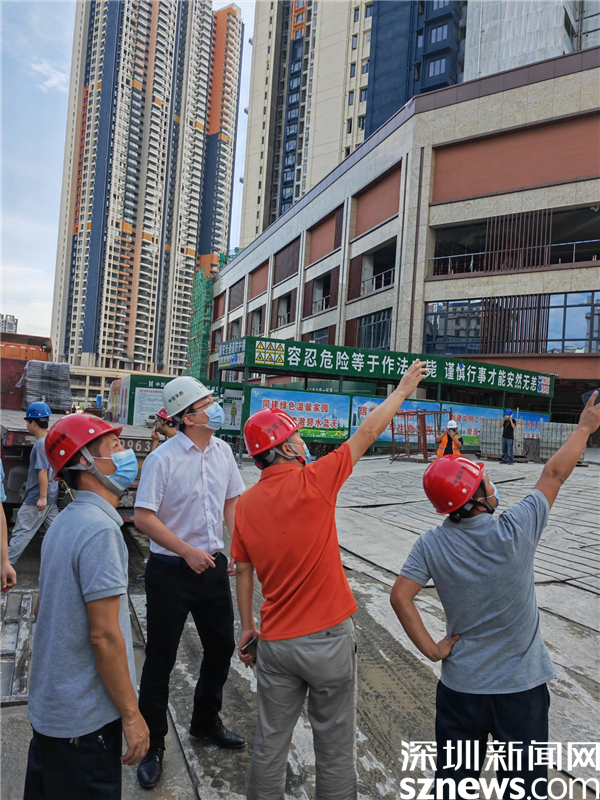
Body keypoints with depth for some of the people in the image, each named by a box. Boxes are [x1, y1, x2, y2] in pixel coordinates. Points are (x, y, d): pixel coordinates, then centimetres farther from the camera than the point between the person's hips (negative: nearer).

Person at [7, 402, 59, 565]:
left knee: (22, 532, 0)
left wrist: (42, 497, -21)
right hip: (51, 496, 9)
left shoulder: (41, 444, -18)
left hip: (36, 497, -9)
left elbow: (43, 472, -22)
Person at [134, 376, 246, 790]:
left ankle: (206, 720, 45)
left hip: (213, 565, 6)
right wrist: (187, 552, -20)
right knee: (161, 658, 9)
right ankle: (153, 744, 32)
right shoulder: (163, 458, -17)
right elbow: (143, 516, -17)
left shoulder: (223, 451, 1)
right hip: (171, 570, -6)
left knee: (222, 646, 19)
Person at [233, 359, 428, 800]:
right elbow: (368, 433, -9)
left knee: (271, 739, 20)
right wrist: (404, 388, 3)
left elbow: (243, 572, 6)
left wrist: (247, 626, 20)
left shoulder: (246, 504, -3)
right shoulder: (313, 482, -18)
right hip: (328, 637, -4)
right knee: (335, 743, 15)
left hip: (275, 641, 5)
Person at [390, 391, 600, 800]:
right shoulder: (515, 531, -21)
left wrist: (431, 648, -5)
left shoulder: (431, 545, -15)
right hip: (522, 688, -1)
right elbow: (555, 474, -9)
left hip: (460, 686, 2)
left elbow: (400, 597, -16)